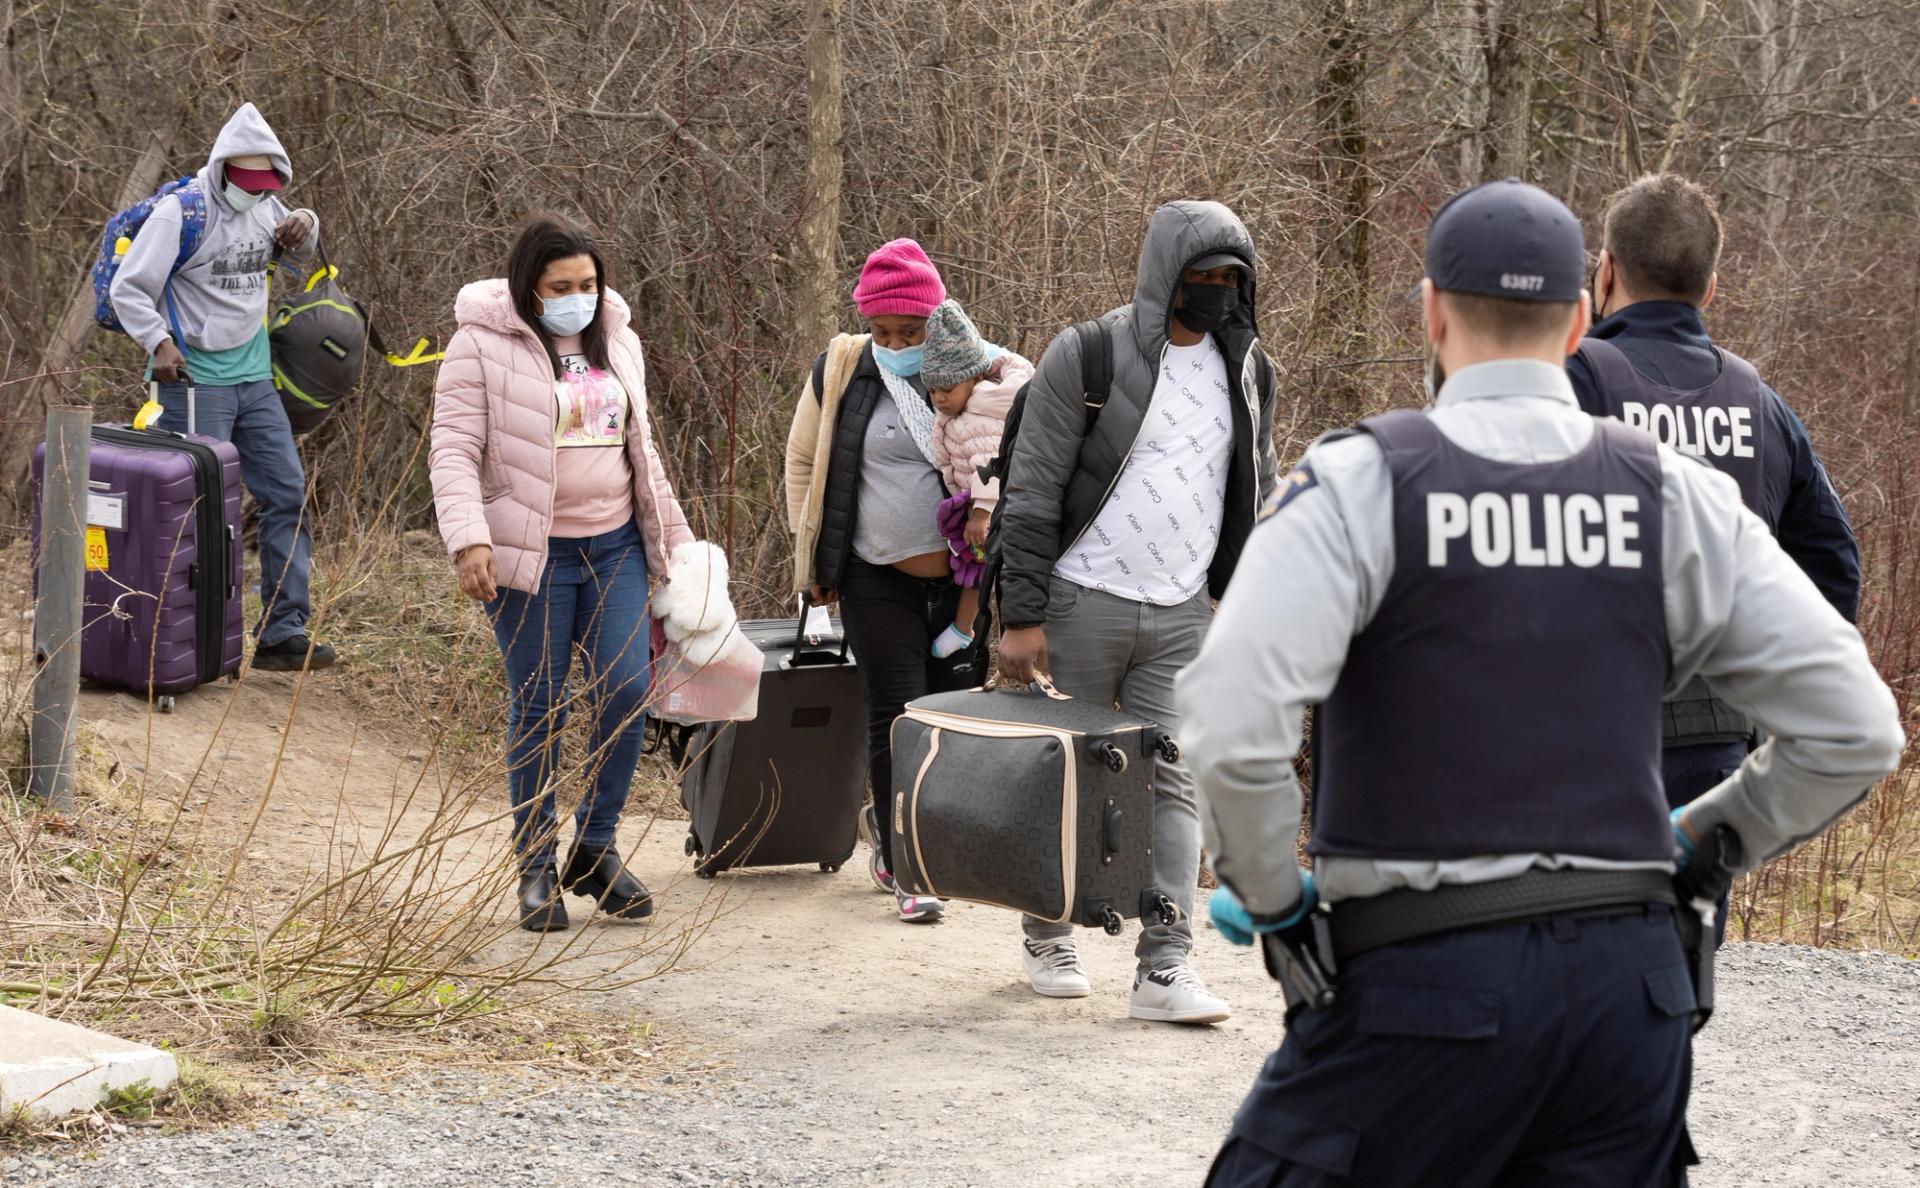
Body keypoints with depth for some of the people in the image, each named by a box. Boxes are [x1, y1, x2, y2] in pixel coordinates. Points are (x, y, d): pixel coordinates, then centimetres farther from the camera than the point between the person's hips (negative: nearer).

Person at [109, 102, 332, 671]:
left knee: (287, 495, 3)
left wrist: (303, 229, 5)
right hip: (196, 382, -7)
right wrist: (159, 343, -25)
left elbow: (299, 257, 28)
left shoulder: (265, 206, 8)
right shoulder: (182, 212, -12)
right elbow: (127, 289, -10)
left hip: (254, 378, 7)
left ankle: (283, 633, 6)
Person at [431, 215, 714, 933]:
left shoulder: (616, 342, 11)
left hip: (615, 547, 5)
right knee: (538, 710, 1)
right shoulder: (483, 346, -7)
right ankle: (537, 867, 13)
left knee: (626, 693, -3)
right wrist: (468, 541, -25)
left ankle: (596, 850, 12)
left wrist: (674, 538, 19)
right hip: (530, 554, -5)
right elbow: (454, 450, -12)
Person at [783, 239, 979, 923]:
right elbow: (802, 462, 9)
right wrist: (812, 560, 6)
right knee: (896, 716, -3)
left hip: (962, 580, 1)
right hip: (878, 579, -1)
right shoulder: (840, 372, -3)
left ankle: (889, 824, 33)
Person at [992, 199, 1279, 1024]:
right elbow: (1031, 492, -9)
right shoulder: (1087, 358, -9)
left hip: (1185, 615, 4)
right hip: (1084, 604, -4)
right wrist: (1022, 615, -13)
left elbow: (1257, 493, 19)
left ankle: (1165, 967, -6)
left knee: (1172, 784, -3)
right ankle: (1047, 937, 23)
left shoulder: (1247, 371, 8)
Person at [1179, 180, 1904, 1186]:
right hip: (1628, 980, 4)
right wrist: (1707, 839, 18)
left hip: (1424, 985, -4)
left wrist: (1269, 894, -2)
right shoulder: (1679, 499, 4)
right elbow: (1856, 730, 4)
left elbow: (1231, 729, -18)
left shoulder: (1359, 484, -6)